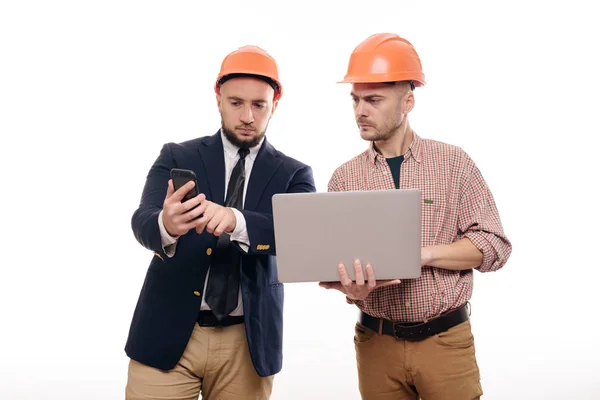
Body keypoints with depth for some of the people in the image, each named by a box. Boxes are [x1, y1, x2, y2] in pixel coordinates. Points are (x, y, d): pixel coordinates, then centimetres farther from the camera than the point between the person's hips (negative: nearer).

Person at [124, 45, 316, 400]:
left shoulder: (294, 174, 2)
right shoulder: (176, 157, 3)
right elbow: (142, 221, -12)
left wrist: (236, 221, -35)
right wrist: (166, 225, -37)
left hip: (247, 344, 1)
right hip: (168, 334, 0)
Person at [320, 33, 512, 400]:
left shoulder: (454, 163, -2)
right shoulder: (344, 177, 2)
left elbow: (495, 245, -6)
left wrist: (423, 252, -19)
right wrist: (349, 285, -22)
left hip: (446, 340, -1)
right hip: (376, 342, 2)